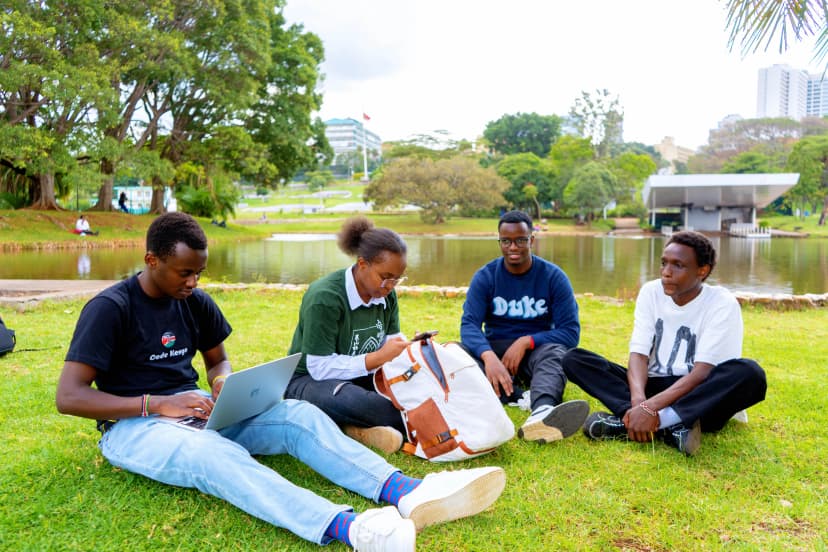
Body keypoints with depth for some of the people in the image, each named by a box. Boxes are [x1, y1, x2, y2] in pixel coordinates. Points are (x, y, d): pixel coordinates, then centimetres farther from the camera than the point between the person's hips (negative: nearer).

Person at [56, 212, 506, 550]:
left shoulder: (194, 301, 7)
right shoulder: (109, 308, -12)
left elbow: (218, 359, 20)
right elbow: (68, 397, -16)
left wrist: (223, 381, -6)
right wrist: (158, 404, -24)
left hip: (197, 411, 6)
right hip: (134, 425, -6)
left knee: (298, 415, -20)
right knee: (213, 453, -40)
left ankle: (406, 492, -38)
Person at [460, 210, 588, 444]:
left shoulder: (554, 277, -3)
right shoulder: (485, 277, -2)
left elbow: (570, 331, -8)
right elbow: (469, 325, -15)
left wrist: (526, 341, -24)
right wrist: (488, 356, -37)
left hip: (536, 349, -1)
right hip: (495, 349, 1)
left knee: (555, 352, -36)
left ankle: (542, 413, -67)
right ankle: (523, 397, -45)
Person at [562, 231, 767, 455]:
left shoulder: (723, 304, -10)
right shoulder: (651, 292, 1)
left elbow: (703, 372, -20)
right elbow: (638, 353, -8)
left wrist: (650, 407, -33)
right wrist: (639, 399, -29)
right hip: (654, 386, 4)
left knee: (750, 373, -34)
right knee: (574, 359, -16)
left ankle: (641, 422, -36)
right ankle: (670, 426, -33)